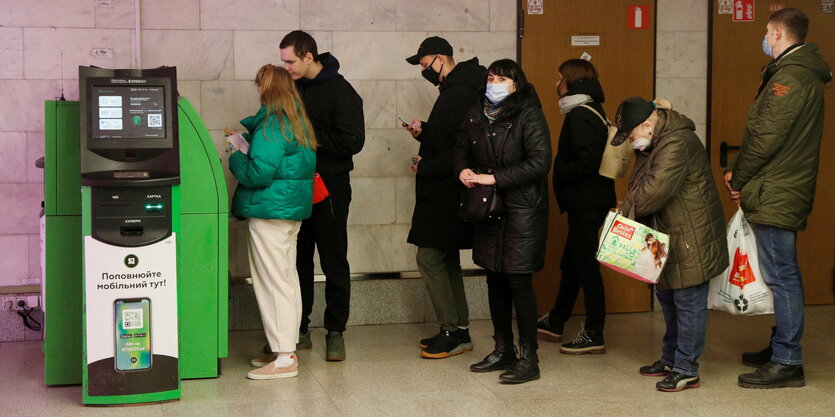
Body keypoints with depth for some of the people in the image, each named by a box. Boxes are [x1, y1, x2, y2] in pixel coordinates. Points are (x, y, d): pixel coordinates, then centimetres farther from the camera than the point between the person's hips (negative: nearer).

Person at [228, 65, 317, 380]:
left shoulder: (271, 125, -16)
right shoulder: (297, 123, 13)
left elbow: (259, 172, -22)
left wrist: (236, 159, -3)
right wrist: (246, 134, 19)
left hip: (271, 212, -10)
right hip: (294, 209, 10)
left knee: (274, 282, -7)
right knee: (286, 279, 15)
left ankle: (284, 359, -5)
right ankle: (284, 349, 24)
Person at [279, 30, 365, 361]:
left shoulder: (340, 91, -10)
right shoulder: (295, 88, 9)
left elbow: (353, 141, -18)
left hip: (329, 188, -6)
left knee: (334, 262, 2)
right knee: (297, 260, 10)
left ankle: (335, 331, 10)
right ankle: (298, 330, 19)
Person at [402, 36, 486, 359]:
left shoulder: (460, 94, -18)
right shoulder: (452, 90, 16)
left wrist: (426, 168, -16)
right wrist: (423, 131, 8)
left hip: (447, 195, -11)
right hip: (444, 194, 11)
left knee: (429, 258, -7)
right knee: (447, 259, 15)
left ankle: (454, 333, -1)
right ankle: (457, 329, 22)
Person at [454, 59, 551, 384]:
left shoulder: (529, 116, -12)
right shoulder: (477, 115, 7)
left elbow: (539, 162, -19)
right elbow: (462, 148, 21)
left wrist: (495, 178, -19)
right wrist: (463, 169, -2)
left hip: (522, 208, -6)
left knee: (518, 280, -6)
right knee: (495, 279, 13)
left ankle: (529, 359, 4)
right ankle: (503, 350, 27)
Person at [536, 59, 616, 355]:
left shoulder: (580, 116, -17)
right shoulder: (593, 111, 13)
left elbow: (586, 163, -26)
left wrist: (558, 171, -12)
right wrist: (561, 169, 9)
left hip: (586, 204, -10)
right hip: (589, 200, 10)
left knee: (586, 265, -2)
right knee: (570, 262, 19)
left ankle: (594, 336, 6)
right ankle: (555, 322, 33)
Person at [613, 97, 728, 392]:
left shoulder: (677, 144, -23)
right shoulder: (653, 144, 11)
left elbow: (654, 190, -29)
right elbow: (640, 187, 15)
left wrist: (627, 210, -13)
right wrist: (629, 210, -4)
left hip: (691, 240, -11)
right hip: (669, 238, 11)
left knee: (688, 304, -3)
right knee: (667, 298, 19)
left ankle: (686, 370, 5)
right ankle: (670, 359, 32)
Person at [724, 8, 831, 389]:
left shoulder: (790, 77, -17)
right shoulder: (804, 73, 17)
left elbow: (766, 138, -21)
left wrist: (738, 179, -7)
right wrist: (739, 172, 9)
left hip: (776, 196, -10)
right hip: (787, 193, 10)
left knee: (780, 276, -6)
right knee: (782, 275, 17)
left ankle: (787, 364, -2)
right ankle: (782, 347, 27)